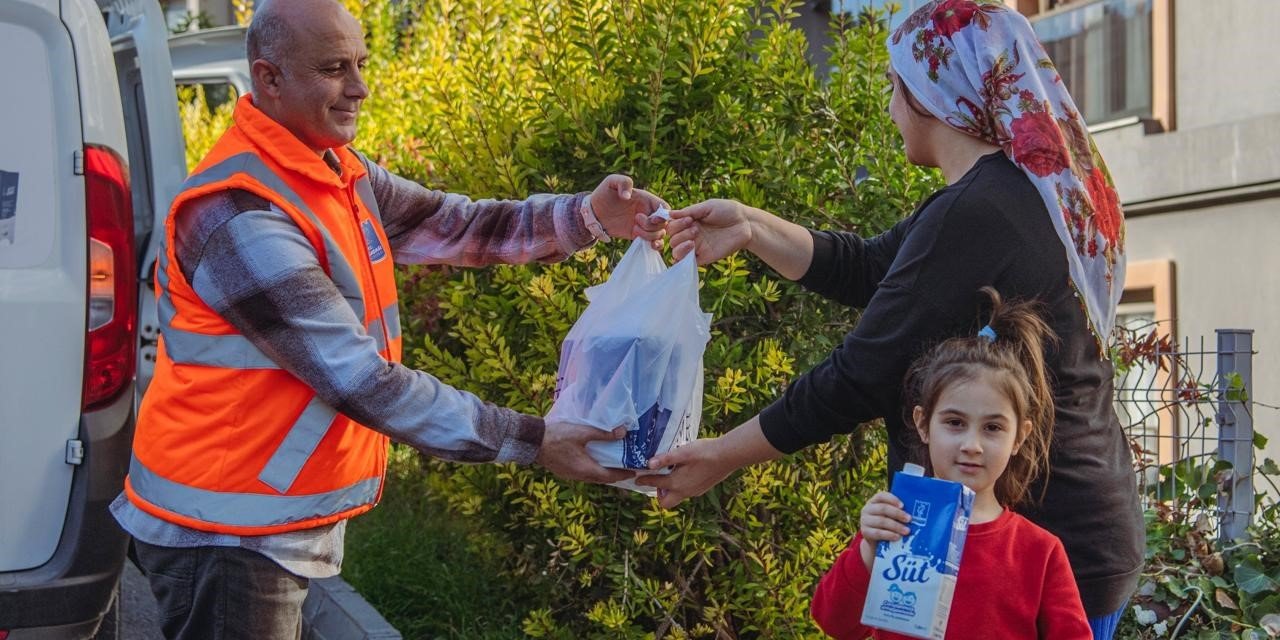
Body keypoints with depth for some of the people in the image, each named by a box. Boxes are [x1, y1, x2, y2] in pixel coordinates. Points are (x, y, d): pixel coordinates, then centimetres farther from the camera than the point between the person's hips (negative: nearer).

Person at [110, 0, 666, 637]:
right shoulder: (239, 215, -24)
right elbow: (357, 379, -27)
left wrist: (586, 217, -9)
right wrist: (529, 442, -26)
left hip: (290, 518, 9)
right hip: (228, 534, -9)